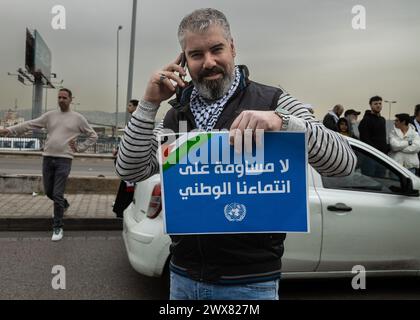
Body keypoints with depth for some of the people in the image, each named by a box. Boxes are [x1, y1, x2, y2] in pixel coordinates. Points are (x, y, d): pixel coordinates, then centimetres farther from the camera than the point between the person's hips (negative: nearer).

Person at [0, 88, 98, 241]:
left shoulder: (78, 118, 3)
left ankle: (57, 228, 5)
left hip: (64, 160, -4)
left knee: (57, 194, -6)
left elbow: (93, 136, 8)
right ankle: (63, 204, 43)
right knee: (48, 192, 13)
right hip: (47, 158, 4)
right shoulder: (50, 115, 10)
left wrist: (79, 148, 0)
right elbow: (30, 124, 6)